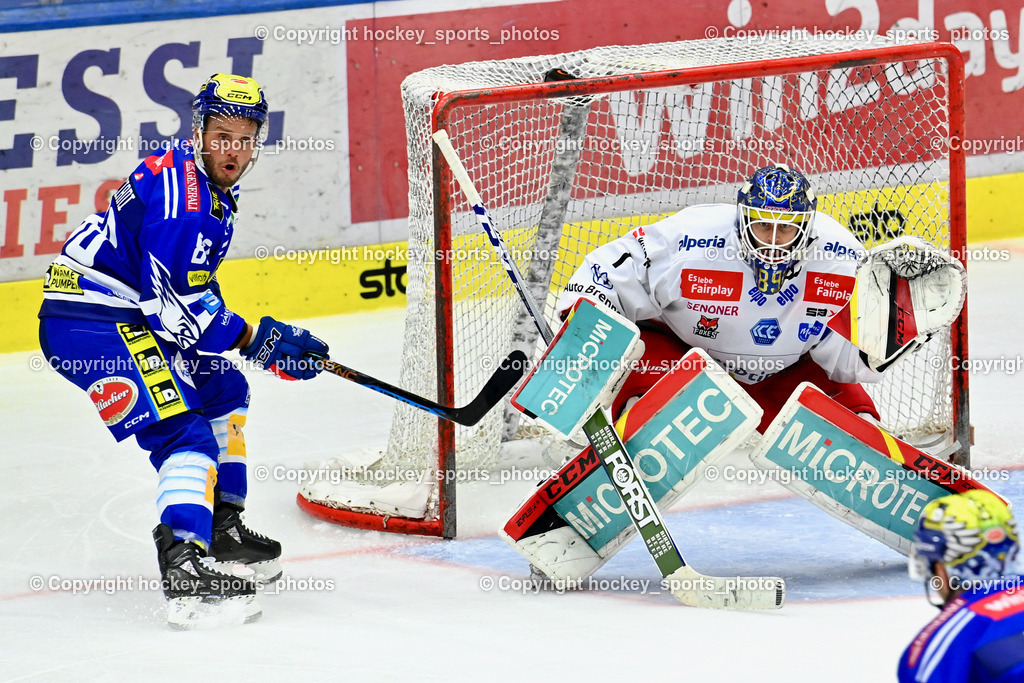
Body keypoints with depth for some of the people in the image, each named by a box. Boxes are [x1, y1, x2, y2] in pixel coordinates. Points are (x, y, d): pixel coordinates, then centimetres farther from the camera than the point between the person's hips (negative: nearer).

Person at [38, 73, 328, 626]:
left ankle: (220, 528, 30)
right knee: (184, 432, -21)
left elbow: (192, 283, 26)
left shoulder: (209, 186, 14)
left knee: (222, 390, 24)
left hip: (126, 316, 11)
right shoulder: (183, 194, -20)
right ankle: (185, 568, -35)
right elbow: (174, 302, -24)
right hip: (90, 327, -11)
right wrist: (258, 342, -17)